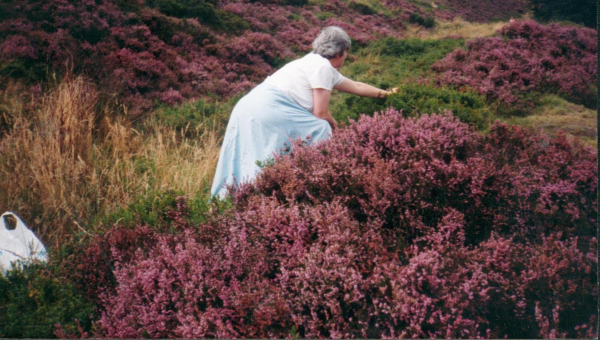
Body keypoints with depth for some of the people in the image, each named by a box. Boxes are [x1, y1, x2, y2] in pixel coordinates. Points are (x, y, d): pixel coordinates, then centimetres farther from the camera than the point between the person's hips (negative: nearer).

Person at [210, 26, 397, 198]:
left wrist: (384, 93, 46)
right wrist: (333, 123, 11)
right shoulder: (322, 66, -7)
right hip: (269, 111, -10)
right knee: (321, 130, -7)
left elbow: (356, 86, 37)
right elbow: (320, 113, -9)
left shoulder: (325, 67, 23)